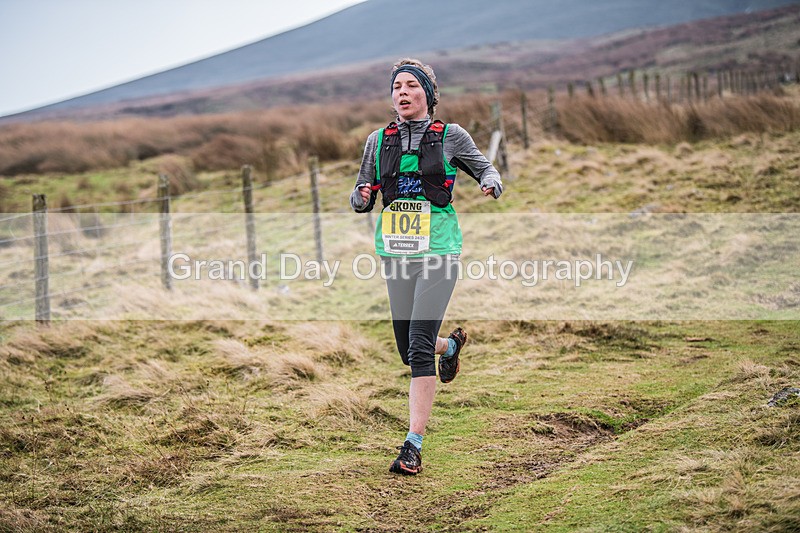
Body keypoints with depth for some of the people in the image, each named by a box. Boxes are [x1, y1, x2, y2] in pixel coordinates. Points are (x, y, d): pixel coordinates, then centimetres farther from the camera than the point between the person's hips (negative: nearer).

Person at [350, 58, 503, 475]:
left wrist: (491, 184, -11)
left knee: (419, 348, -14)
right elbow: (359, 201, 14)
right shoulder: (379, 141, 10)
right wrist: (362, 196, -10)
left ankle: (414, 446, -12)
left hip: (438, 252, -4)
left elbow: (486, 169, 12)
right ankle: (451, 346, 47)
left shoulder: (451, 136, 2)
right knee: (408, 349, 10)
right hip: (395, 253, 4)